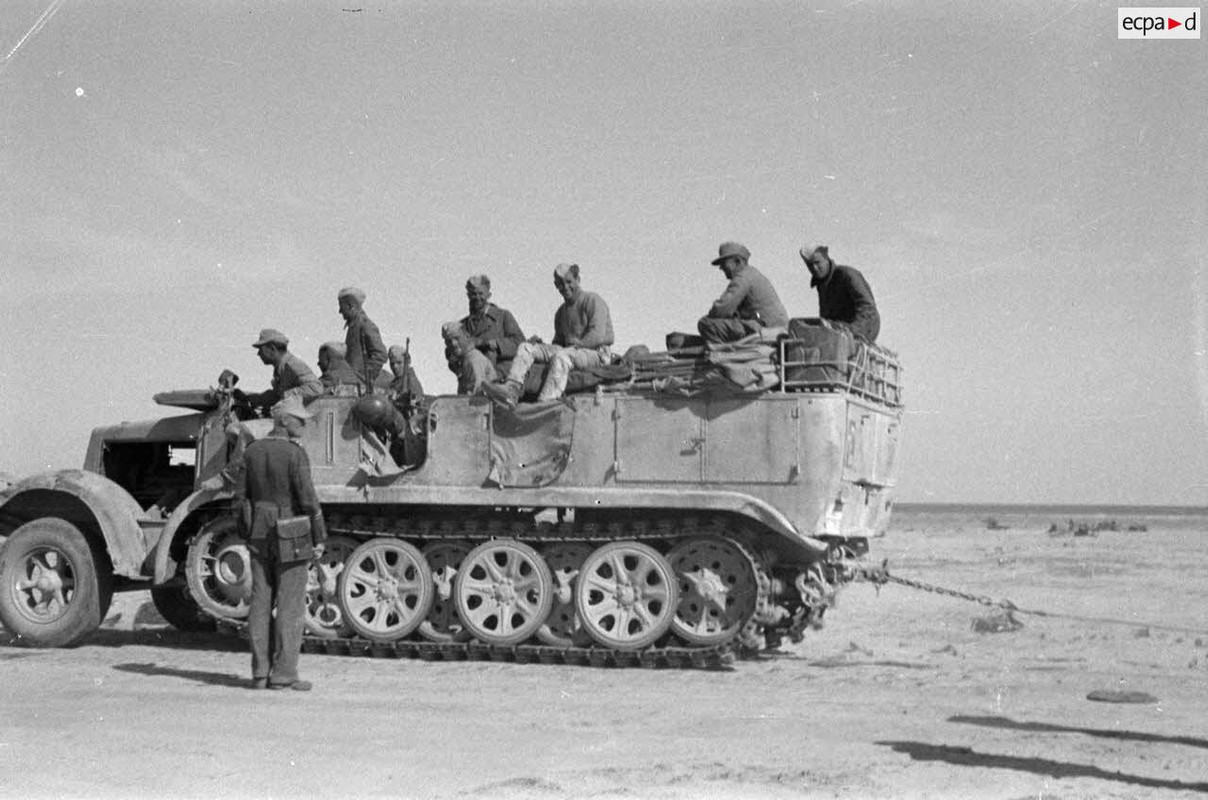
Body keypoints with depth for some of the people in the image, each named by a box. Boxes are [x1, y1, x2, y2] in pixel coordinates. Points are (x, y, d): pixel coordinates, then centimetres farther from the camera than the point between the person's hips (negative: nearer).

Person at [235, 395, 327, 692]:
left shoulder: (252, 450, 4)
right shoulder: (294, 454, -14)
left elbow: (240, 494, 7)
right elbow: (308, 499, -16)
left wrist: (249, 532, 14)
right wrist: (319, 537, -7)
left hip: (258, 537, 6)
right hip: (290, 539, -6)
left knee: (261, 603, 9)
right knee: (290, 606, 0)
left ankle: (260, 673, 12)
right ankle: (283, 674, 1)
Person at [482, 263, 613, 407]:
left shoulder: (593, 300, -3)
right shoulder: (561, 312, 21)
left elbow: (597, 337, -14)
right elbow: (559, 341, 20)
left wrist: (577, 345, -15)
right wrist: (540, 345, 0)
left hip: (597, 354, -8)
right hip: (571, 353, 8)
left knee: (561, 356, -39)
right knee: (525, 348, -5)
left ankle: (544, 404, -51)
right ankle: (511, 391, -28)